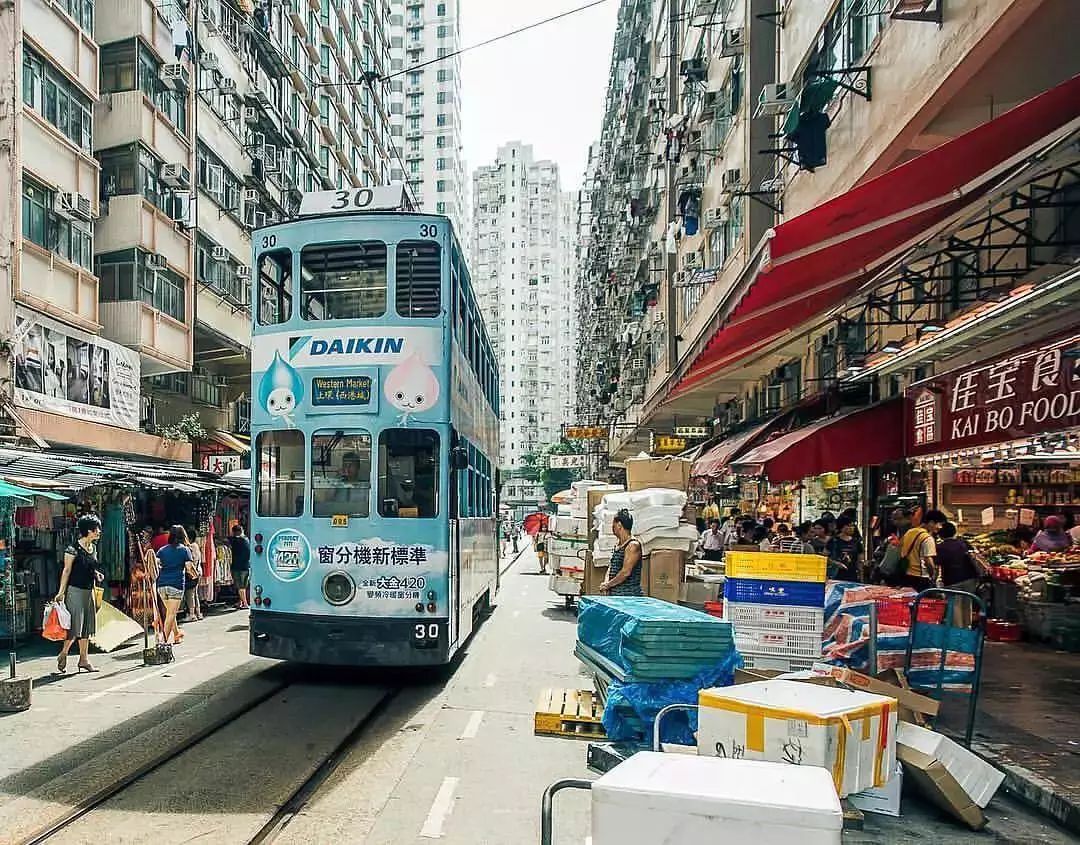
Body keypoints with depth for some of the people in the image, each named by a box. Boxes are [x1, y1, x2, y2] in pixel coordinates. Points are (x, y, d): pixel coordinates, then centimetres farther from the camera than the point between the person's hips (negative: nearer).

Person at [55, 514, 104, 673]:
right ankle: (62, 656, 13)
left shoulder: (93, 548, 11)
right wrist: (61, 592, -12)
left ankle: (84, 660, 13)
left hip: (89, 591, 7)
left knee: (87, 627, 8)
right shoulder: (73, 549, -11)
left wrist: (96, 574, 3)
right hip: (75, 590, -7)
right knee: (75, 626, -6)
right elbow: (66, 571, -10)